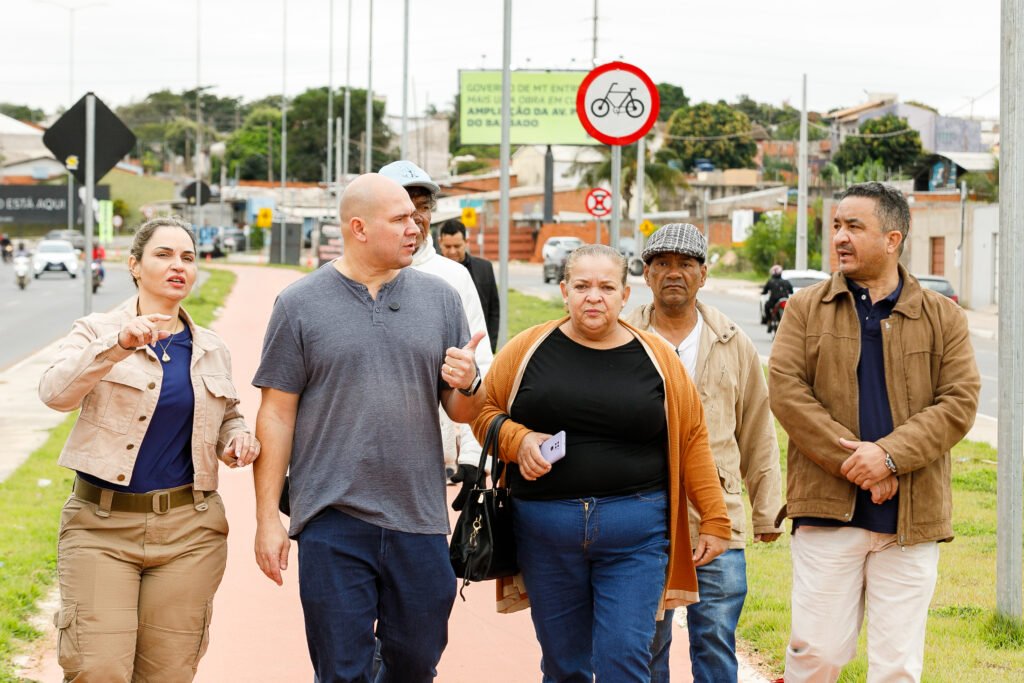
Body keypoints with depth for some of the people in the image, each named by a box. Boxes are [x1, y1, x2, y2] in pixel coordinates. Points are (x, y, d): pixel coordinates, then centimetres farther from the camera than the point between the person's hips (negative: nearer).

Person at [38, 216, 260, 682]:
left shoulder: (211, 350, 13)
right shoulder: (97, 331, 0)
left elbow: (226, 415, 29)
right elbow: (55, 393, -18)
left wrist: (237, 438, 5)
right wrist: (118, 345, -32)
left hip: (188, 530, 3)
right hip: (101, 524, -3)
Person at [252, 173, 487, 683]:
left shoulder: (439, 299, 8)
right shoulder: (300, 305, 0)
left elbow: (462, 412, 12)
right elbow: (276, 415, 0)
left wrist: (468, 385, -12)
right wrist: (267, 517, -4)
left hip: (419, 520, 3)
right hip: (333, 523, -3)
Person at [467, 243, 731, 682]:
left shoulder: (657, 358, 3)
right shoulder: (528, 349, 3)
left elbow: (691, 438, 5)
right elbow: (485, 410, 9)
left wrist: (714, 519, 3)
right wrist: (518, 440, -11)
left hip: (634, 530, -1)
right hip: (544, 527, 1)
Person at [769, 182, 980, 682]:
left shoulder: (942, 317, 7)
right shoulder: (806, 309, 6)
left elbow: (960, 402, -2)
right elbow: (786, 391, -5)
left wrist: (889, 454, -15)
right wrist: (852, 463, -14)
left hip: (910, 518, 1)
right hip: (828, 509, 0)